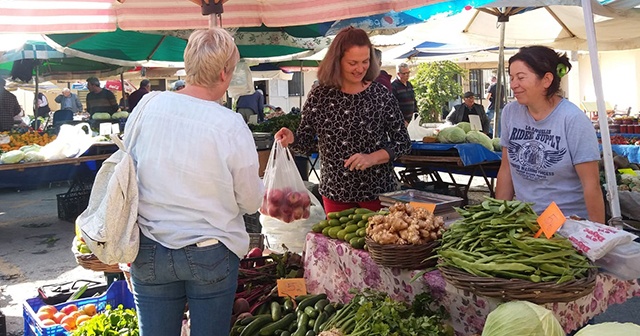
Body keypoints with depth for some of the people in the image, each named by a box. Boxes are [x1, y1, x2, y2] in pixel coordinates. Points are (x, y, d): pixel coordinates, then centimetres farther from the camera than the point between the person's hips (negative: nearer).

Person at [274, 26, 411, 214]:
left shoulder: (381, 95, -7)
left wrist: (372, 158, -17)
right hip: (335, 194, 1)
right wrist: (292, 139, -18)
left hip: (377, 192, -1)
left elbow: (403, 143, -3)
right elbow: (308, 143, 3)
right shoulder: (319, 97, -3)